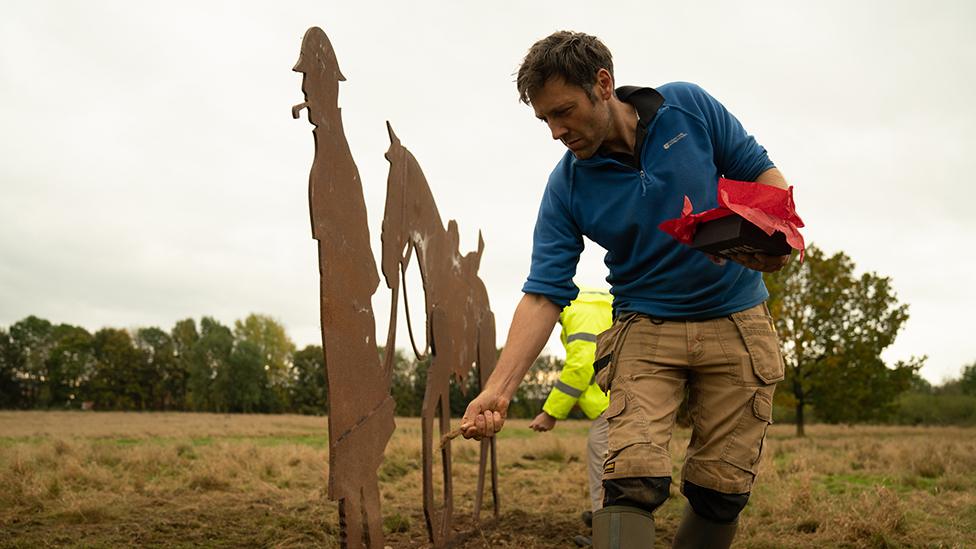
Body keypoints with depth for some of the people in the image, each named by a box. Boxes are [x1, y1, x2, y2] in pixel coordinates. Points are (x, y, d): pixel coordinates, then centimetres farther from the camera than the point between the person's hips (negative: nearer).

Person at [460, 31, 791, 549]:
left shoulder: (688, 106, -7)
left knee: (721, 490, 1)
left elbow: (760, 172, 3)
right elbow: (545, 294, -12)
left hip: (736, 319, 1)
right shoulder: (566, 188, -8)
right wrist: (498, 388, -23)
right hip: (645, 329, -1)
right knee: (631, 480, -18)